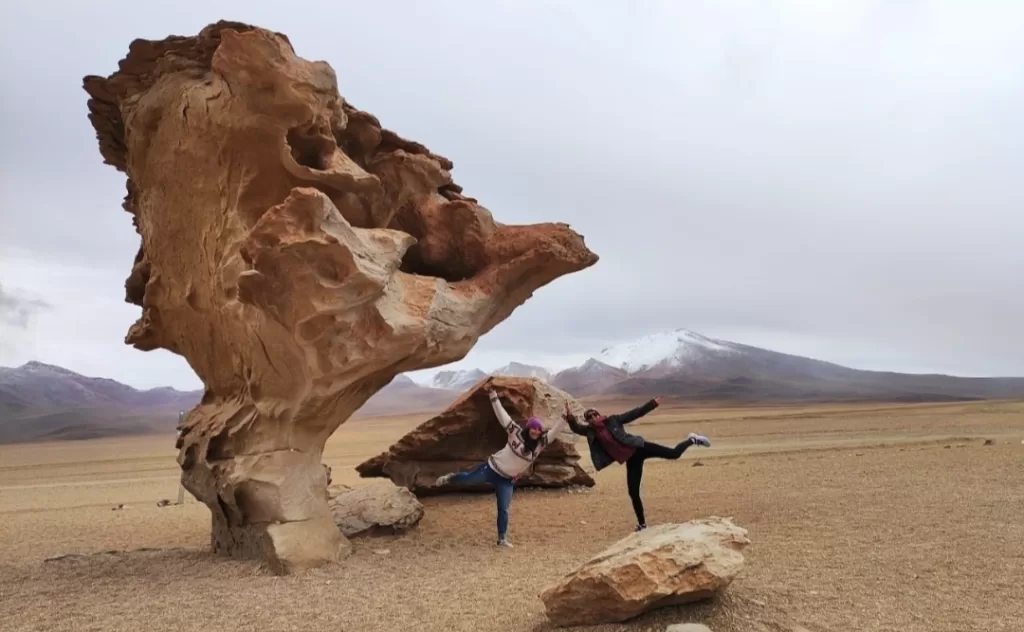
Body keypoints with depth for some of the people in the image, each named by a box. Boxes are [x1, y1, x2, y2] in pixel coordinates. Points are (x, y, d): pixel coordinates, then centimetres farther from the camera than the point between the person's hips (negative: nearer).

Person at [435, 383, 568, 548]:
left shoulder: (541, 443, -8)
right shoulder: (516, 433, -17)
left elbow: (555, 431, -11)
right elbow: (502, 415, -18)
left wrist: (565, 419, -25)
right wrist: (493, 396, -23)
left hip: (507, 480, 2)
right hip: (492, 468, -2)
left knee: (503, 510, 0)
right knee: (466, 479, 16)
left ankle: (502, 539, 11)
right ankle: (449, 478, 48)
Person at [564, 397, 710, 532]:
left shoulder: (612, 420, -5)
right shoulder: (590, 431, 3)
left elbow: (635, 413, -3)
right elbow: (576, 428, -11)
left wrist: (652, 404, -8)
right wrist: (570, 417, -32)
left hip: (638, 448, -3)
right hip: (630, 460, 3)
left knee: (673, 454, -10)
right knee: (633, 493, 1)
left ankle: (692, 440, 21)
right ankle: (642, 523, 20)